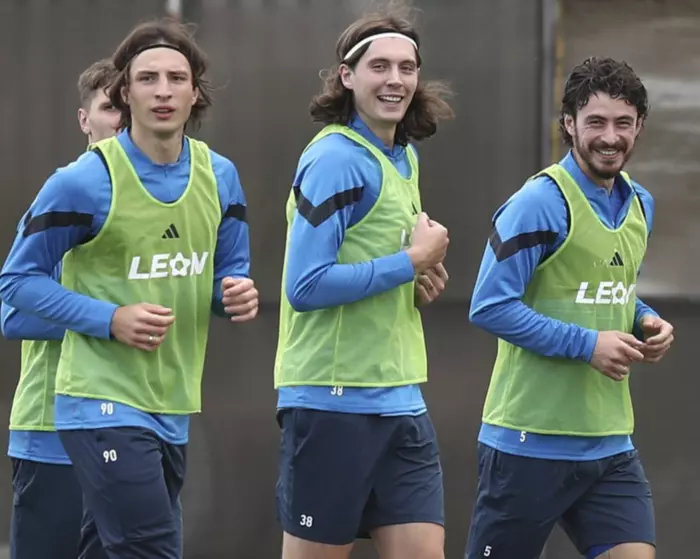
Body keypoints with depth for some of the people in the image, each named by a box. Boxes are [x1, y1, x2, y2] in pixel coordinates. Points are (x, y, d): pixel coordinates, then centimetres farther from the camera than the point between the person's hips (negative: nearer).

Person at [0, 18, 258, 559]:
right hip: (106, 406, -7)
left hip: (174, 410, 7)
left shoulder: (219, 176, 6)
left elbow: (229, 271, 17)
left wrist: (238, 294, -8)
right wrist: (111, 320, -16)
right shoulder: (85, 182, -11)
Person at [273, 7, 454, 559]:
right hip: (334, 402, -8)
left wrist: (421, 280, 4)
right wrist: (411, 262, -15)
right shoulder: (336, 160, -13)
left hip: (401, 403, 8)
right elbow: (305, 287, -19)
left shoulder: (404, 159, 14)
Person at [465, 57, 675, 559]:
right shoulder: (540, 203, -14)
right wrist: (587, 344, -20)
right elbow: (491, 306, -17)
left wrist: (644, 322, 4)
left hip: (610, 443, 7)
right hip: (532, 440, -7)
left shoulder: (640, 205, 11)